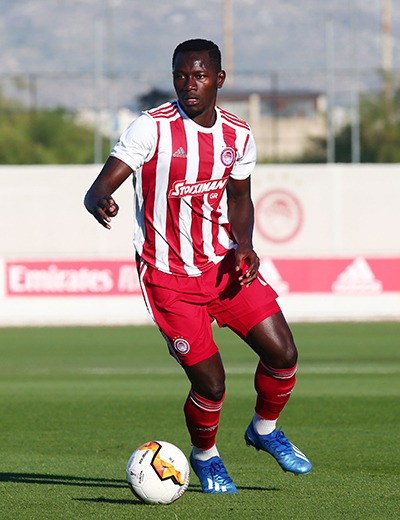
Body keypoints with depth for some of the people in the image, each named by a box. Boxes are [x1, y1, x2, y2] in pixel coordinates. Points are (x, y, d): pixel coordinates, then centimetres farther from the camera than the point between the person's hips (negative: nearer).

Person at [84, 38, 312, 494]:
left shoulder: (238, 135, 1)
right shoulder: (152, 128, -15)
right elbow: (98, 189, -20)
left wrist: (243, 245, -2)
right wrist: (100, 203, -45)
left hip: (223, 264, 5)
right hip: (169, 276, -5)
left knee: (282, 354, -5)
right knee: (210, 382, -9)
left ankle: (264, 429, 26)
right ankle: (205, 457, 22)